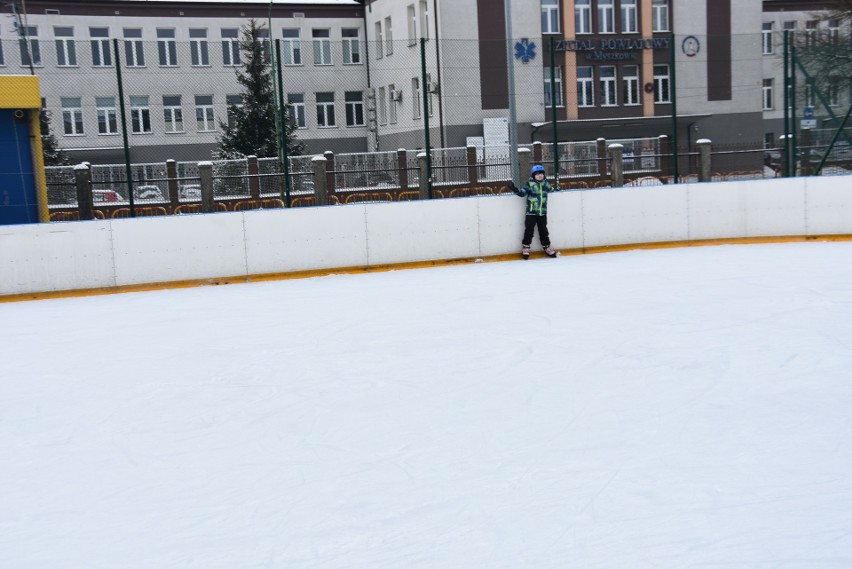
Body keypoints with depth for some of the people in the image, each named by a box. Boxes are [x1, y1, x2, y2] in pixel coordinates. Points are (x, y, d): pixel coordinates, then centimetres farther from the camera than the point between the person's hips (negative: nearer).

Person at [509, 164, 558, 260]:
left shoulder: (545, 183, 9)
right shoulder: (530, 184, -6)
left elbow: (550, 190, 29)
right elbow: (522, 192, -12)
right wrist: (514, 189, -25)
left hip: (542, 212, 4)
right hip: (531, 212, -4)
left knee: (543, 230, 13)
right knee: (529, 230, 0)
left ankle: (547, 247, 23)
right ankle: (526, 248, 9)